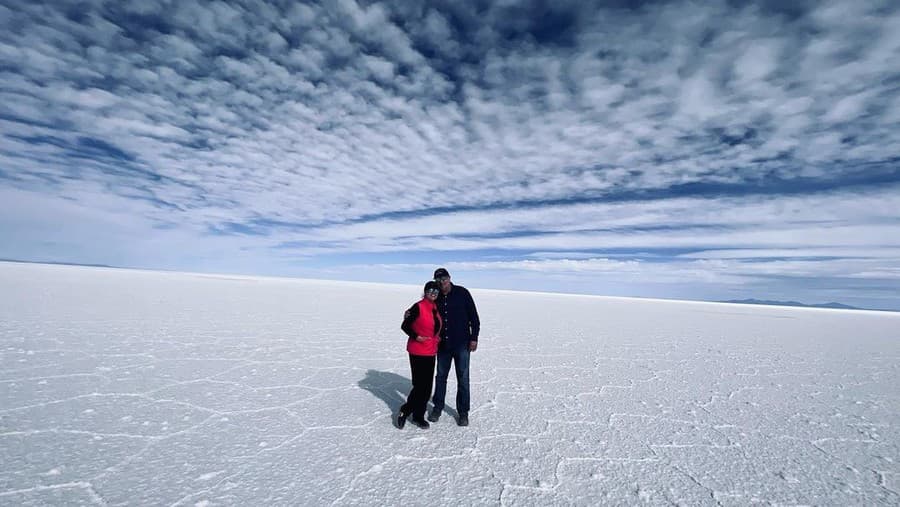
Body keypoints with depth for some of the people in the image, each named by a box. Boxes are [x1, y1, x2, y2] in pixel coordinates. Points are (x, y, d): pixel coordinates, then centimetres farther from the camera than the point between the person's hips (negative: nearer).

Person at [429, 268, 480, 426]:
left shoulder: (462, 293, -8)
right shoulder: (436, 298, 1)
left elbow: (474, 316, -5)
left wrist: (474, 338, -9)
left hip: (462, 344, -3)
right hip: (443, 345, 3)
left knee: (462, 379, 5)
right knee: (441, 376, 16)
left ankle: (463, 412, 20)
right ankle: (437, 407, 33)